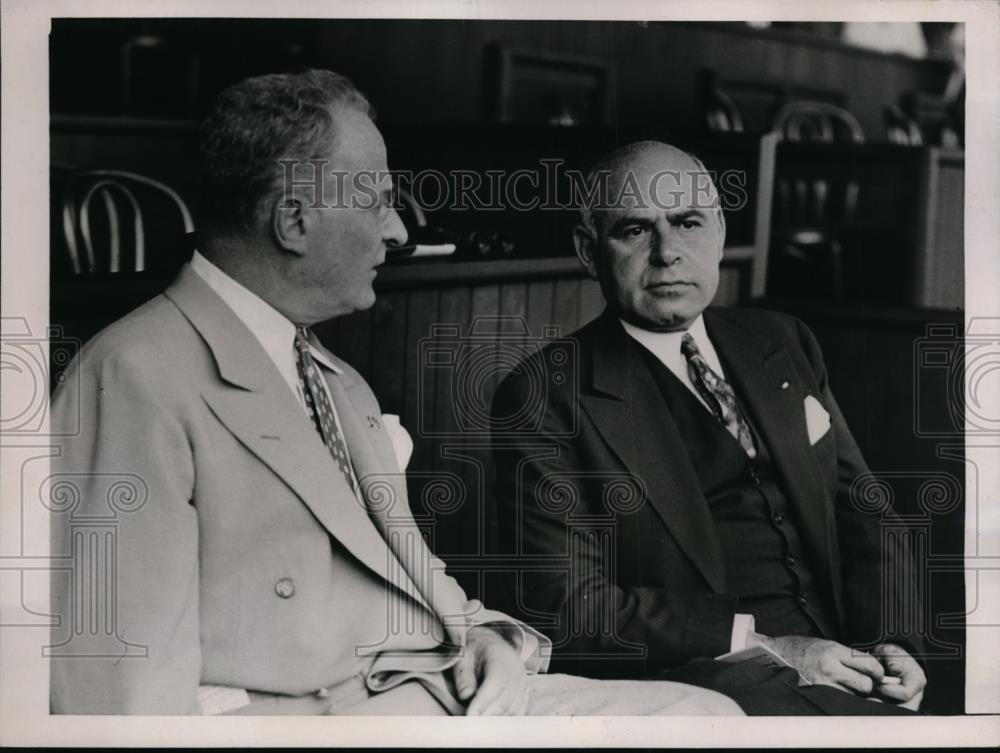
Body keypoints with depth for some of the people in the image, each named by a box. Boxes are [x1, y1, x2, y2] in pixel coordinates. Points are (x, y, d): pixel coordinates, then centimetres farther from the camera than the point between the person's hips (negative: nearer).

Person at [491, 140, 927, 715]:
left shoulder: (784, 344, 18)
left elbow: (858, 508, 18)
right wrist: (757, 643, -15)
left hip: (835, 656, 6)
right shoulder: (545, 397, -1)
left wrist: (890, 641, -1)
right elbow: (567, 602, -9)